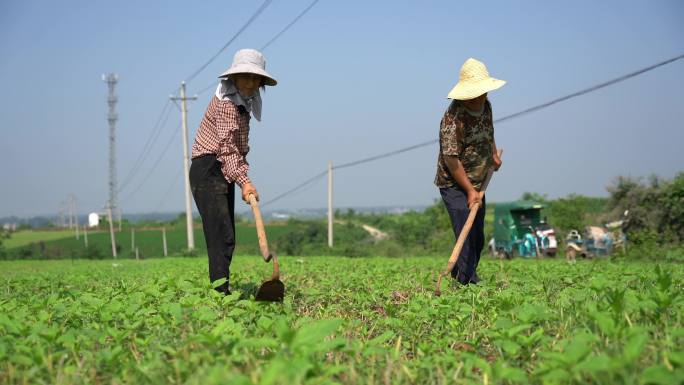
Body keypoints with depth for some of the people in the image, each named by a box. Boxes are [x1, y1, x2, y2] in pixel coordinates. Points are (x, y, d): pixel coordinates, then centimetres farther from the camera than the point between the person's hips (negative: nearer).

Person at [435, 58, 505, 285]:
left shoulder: (486, 106, 1)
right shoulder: (453, 118, -26)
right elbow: (451, 159, -25)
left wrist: (494, 154, 13)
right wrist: (469, 190, -23)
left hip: (477, 183, 9)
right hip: (454, 185, -8)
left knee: (478, 237, 15)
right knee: (467, 237, -17)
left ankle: (458, 276, 31)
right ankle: (467, 283, -13)